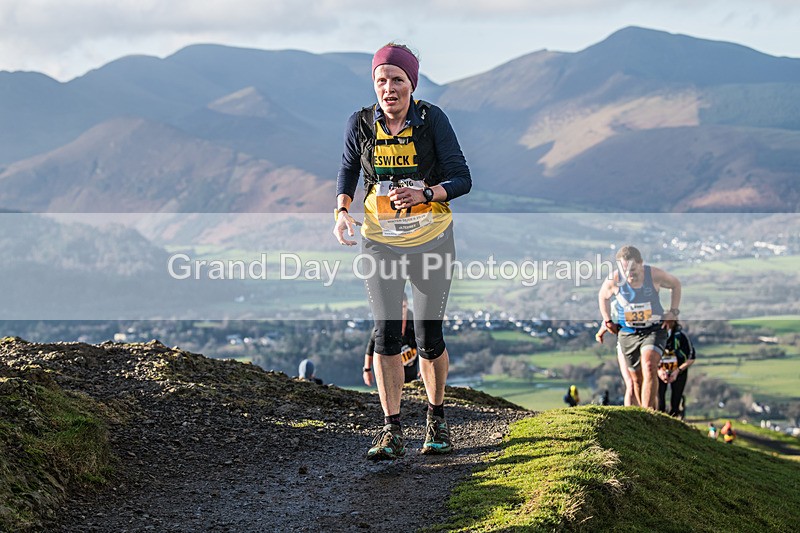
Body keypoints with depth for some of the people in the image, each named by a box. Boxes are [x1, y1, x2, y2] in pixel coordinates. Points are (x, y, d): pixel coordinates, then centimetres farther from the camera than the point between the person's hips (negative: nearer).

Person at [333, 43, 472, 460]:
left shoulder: (432, 120, -11)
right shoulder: (361, 123, -5)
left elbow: (462, 179, -9)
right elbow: (347, 172, 12)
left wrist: (424, 194, -26)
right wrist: (342, 211, -6)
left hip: (431, 240, -1)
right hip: (380, 241, 1)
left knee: (429, 337, 1)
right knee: (386, 333, -8)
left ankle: (436, 418, 24)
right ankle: (391, 430, 0)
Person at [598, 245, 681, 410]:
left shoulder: (654, 275, -14)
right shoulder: (614, 280, -12)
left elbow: (675, 285, 8)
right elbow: (602, 297, 12)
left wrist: (673, 312, 1)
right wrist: (607, 321, 5)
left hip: (654, 330, -2)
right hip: (627, 333, 2)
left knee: (649, 367, -26)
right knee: (637, 379, 8)